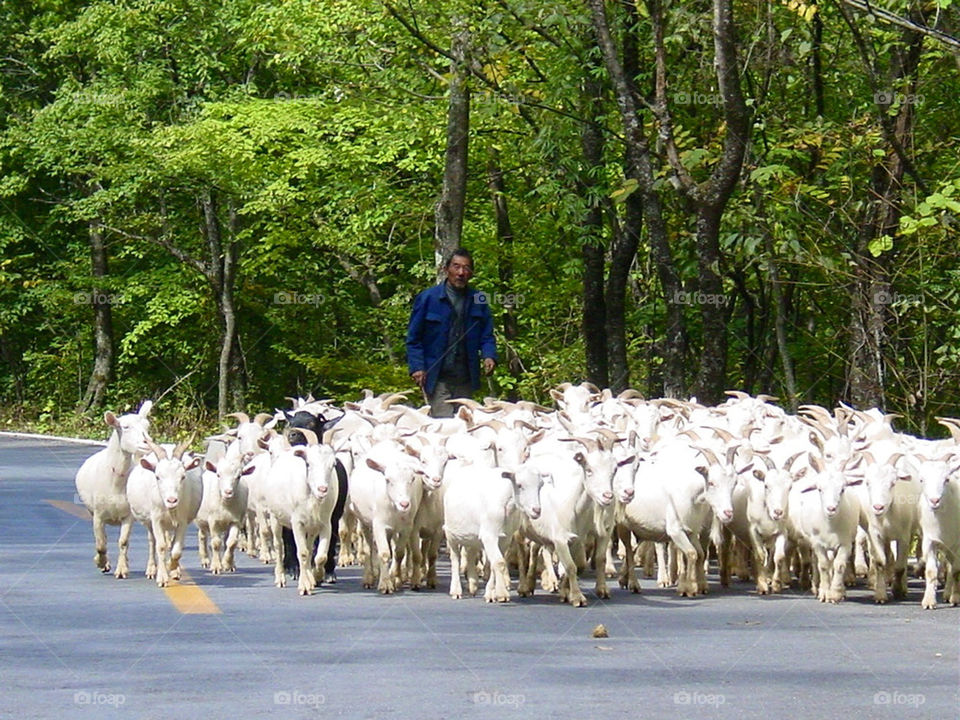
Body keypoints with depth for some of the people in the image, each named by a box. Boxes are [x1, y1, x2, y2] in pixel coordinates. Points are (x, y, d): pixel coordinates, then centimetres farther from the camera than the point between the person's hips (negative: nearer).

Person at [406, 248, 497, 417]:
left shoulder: (478, 301, 8)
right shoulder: (427, 298, 0)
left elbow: (486, 336, 12)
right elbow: (413, 338, 2)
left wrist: (489, 357, -8)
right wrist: (417, 367, -9)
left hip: (466, 380, 3)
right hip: (437, 379, -3)